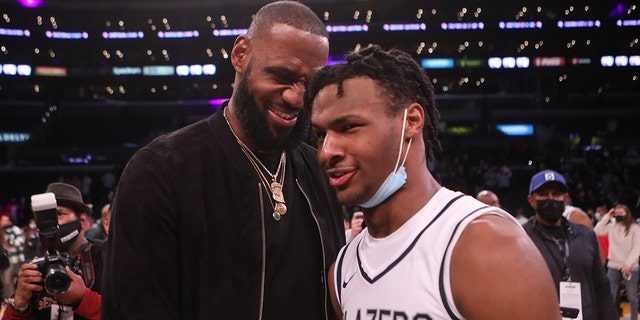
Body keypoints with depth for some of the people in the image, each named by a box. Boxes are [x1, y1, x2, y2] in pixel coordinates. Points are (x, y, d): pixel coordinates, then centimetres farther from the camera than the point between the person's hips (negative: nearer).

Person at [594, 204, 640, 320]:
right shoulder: (611, 226, 5)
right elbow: (597, 231, -4)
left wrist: (628, 263, -17)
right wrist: (607, 217, -3)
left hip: (630, 267, -3)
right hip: (613, 266, 3)